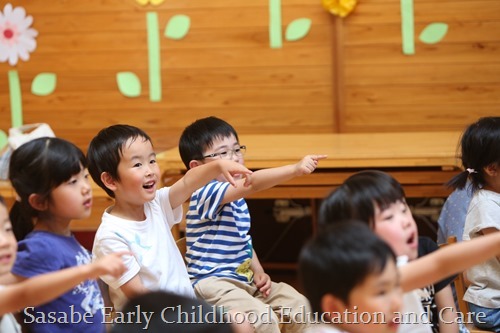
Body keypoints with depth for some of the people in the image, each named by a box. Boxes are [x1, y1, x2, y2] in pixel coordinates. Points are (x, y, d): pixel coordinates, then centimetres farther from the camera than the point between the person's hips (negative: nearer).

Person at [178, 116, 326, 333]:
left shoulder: (238, 199, 13)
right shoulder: (206, 193, -19)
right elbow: (253, 183, -36)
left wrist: (259, 272, 5)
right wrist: (295, 169, -46)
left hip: (243, 279, 10)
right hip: (213, 282, -10)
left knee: (299, 305, 5)